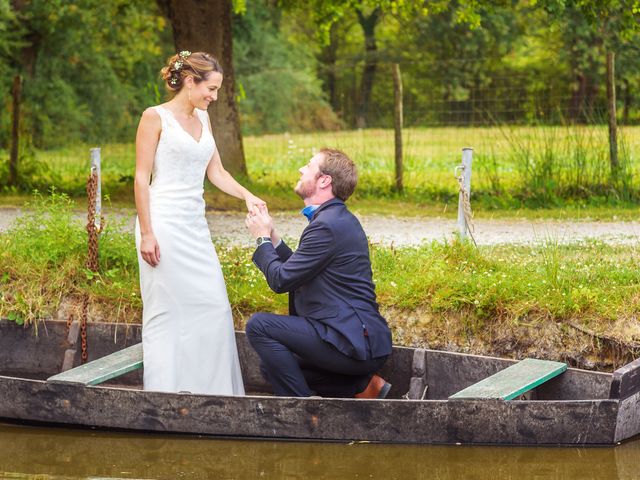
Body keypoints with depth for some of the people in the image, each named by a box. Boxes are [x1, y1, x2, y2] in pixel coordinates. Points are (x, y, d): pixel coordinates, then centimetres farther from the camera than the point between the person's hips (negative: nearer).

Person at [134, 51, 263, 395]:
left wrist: (247, 195, -2)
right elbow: (141, 178, -9)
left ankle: (211, 389, 12)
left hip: (195, 225, 7)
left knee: (213, 308, 4)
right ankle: (165, 394, 1)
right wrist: (146, 234, -15)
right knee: (166, 311, -4)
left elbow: (216, 172, 16)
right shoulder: (155, 117, -6)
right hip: (164, 224, -7)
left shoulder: (202, 119, 14)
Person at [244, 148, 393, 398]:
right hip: (362, 339, 11)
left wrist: (263, 238, 1)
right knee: (273, 367, 20)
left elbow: (281, 279, -14)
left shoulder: (327, 225, -18)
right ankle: (364, 386, 12)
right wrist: (272, 237, 13)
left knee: (259, 325, -13)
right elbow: (296, 271, 21)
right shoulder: (338, 218, 15)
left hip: (355, 344, -11)